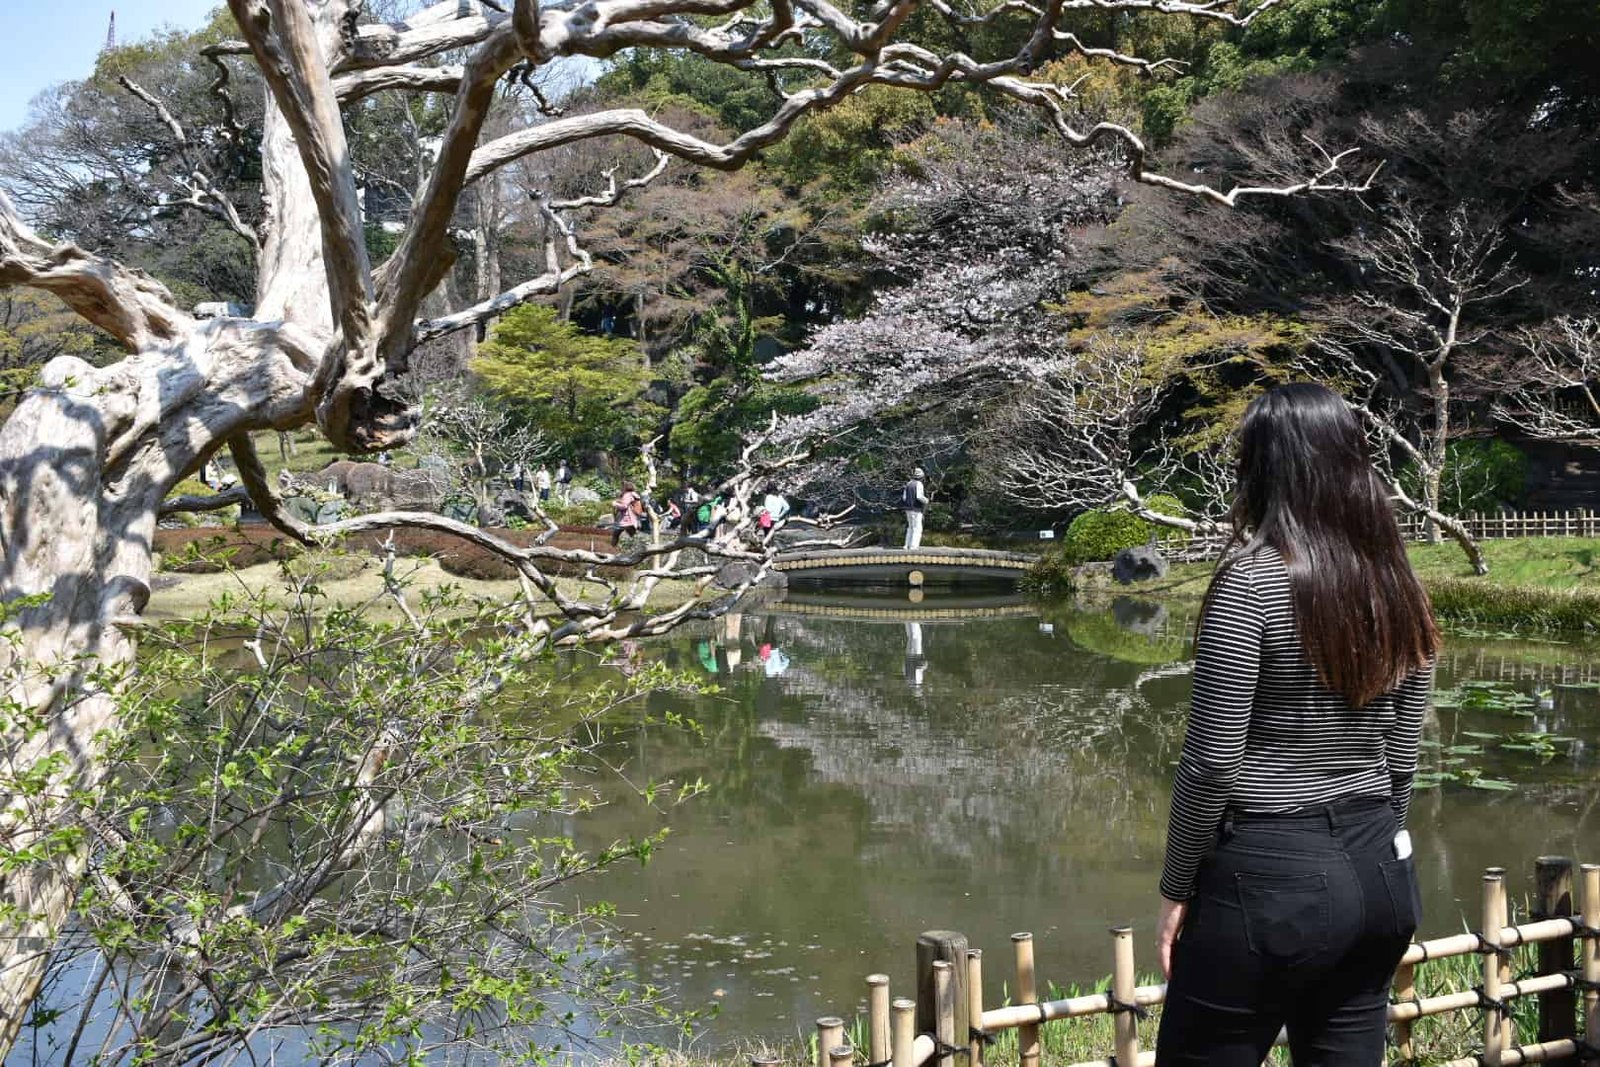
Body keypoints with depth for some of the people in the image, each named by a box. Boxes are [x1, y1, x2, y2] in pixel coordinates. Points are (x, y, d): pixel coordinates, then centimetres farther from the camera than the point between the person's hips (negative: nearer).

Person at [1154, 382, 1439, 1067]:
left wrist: (1177, 889, -4)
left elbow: (1212, 762, -15)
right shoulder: (1400, 588, 5)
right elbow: (1402, 755, 11)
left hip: (1270, 878, -7)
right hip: (1382, 875, 7)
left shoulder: (1252, 579, -14)